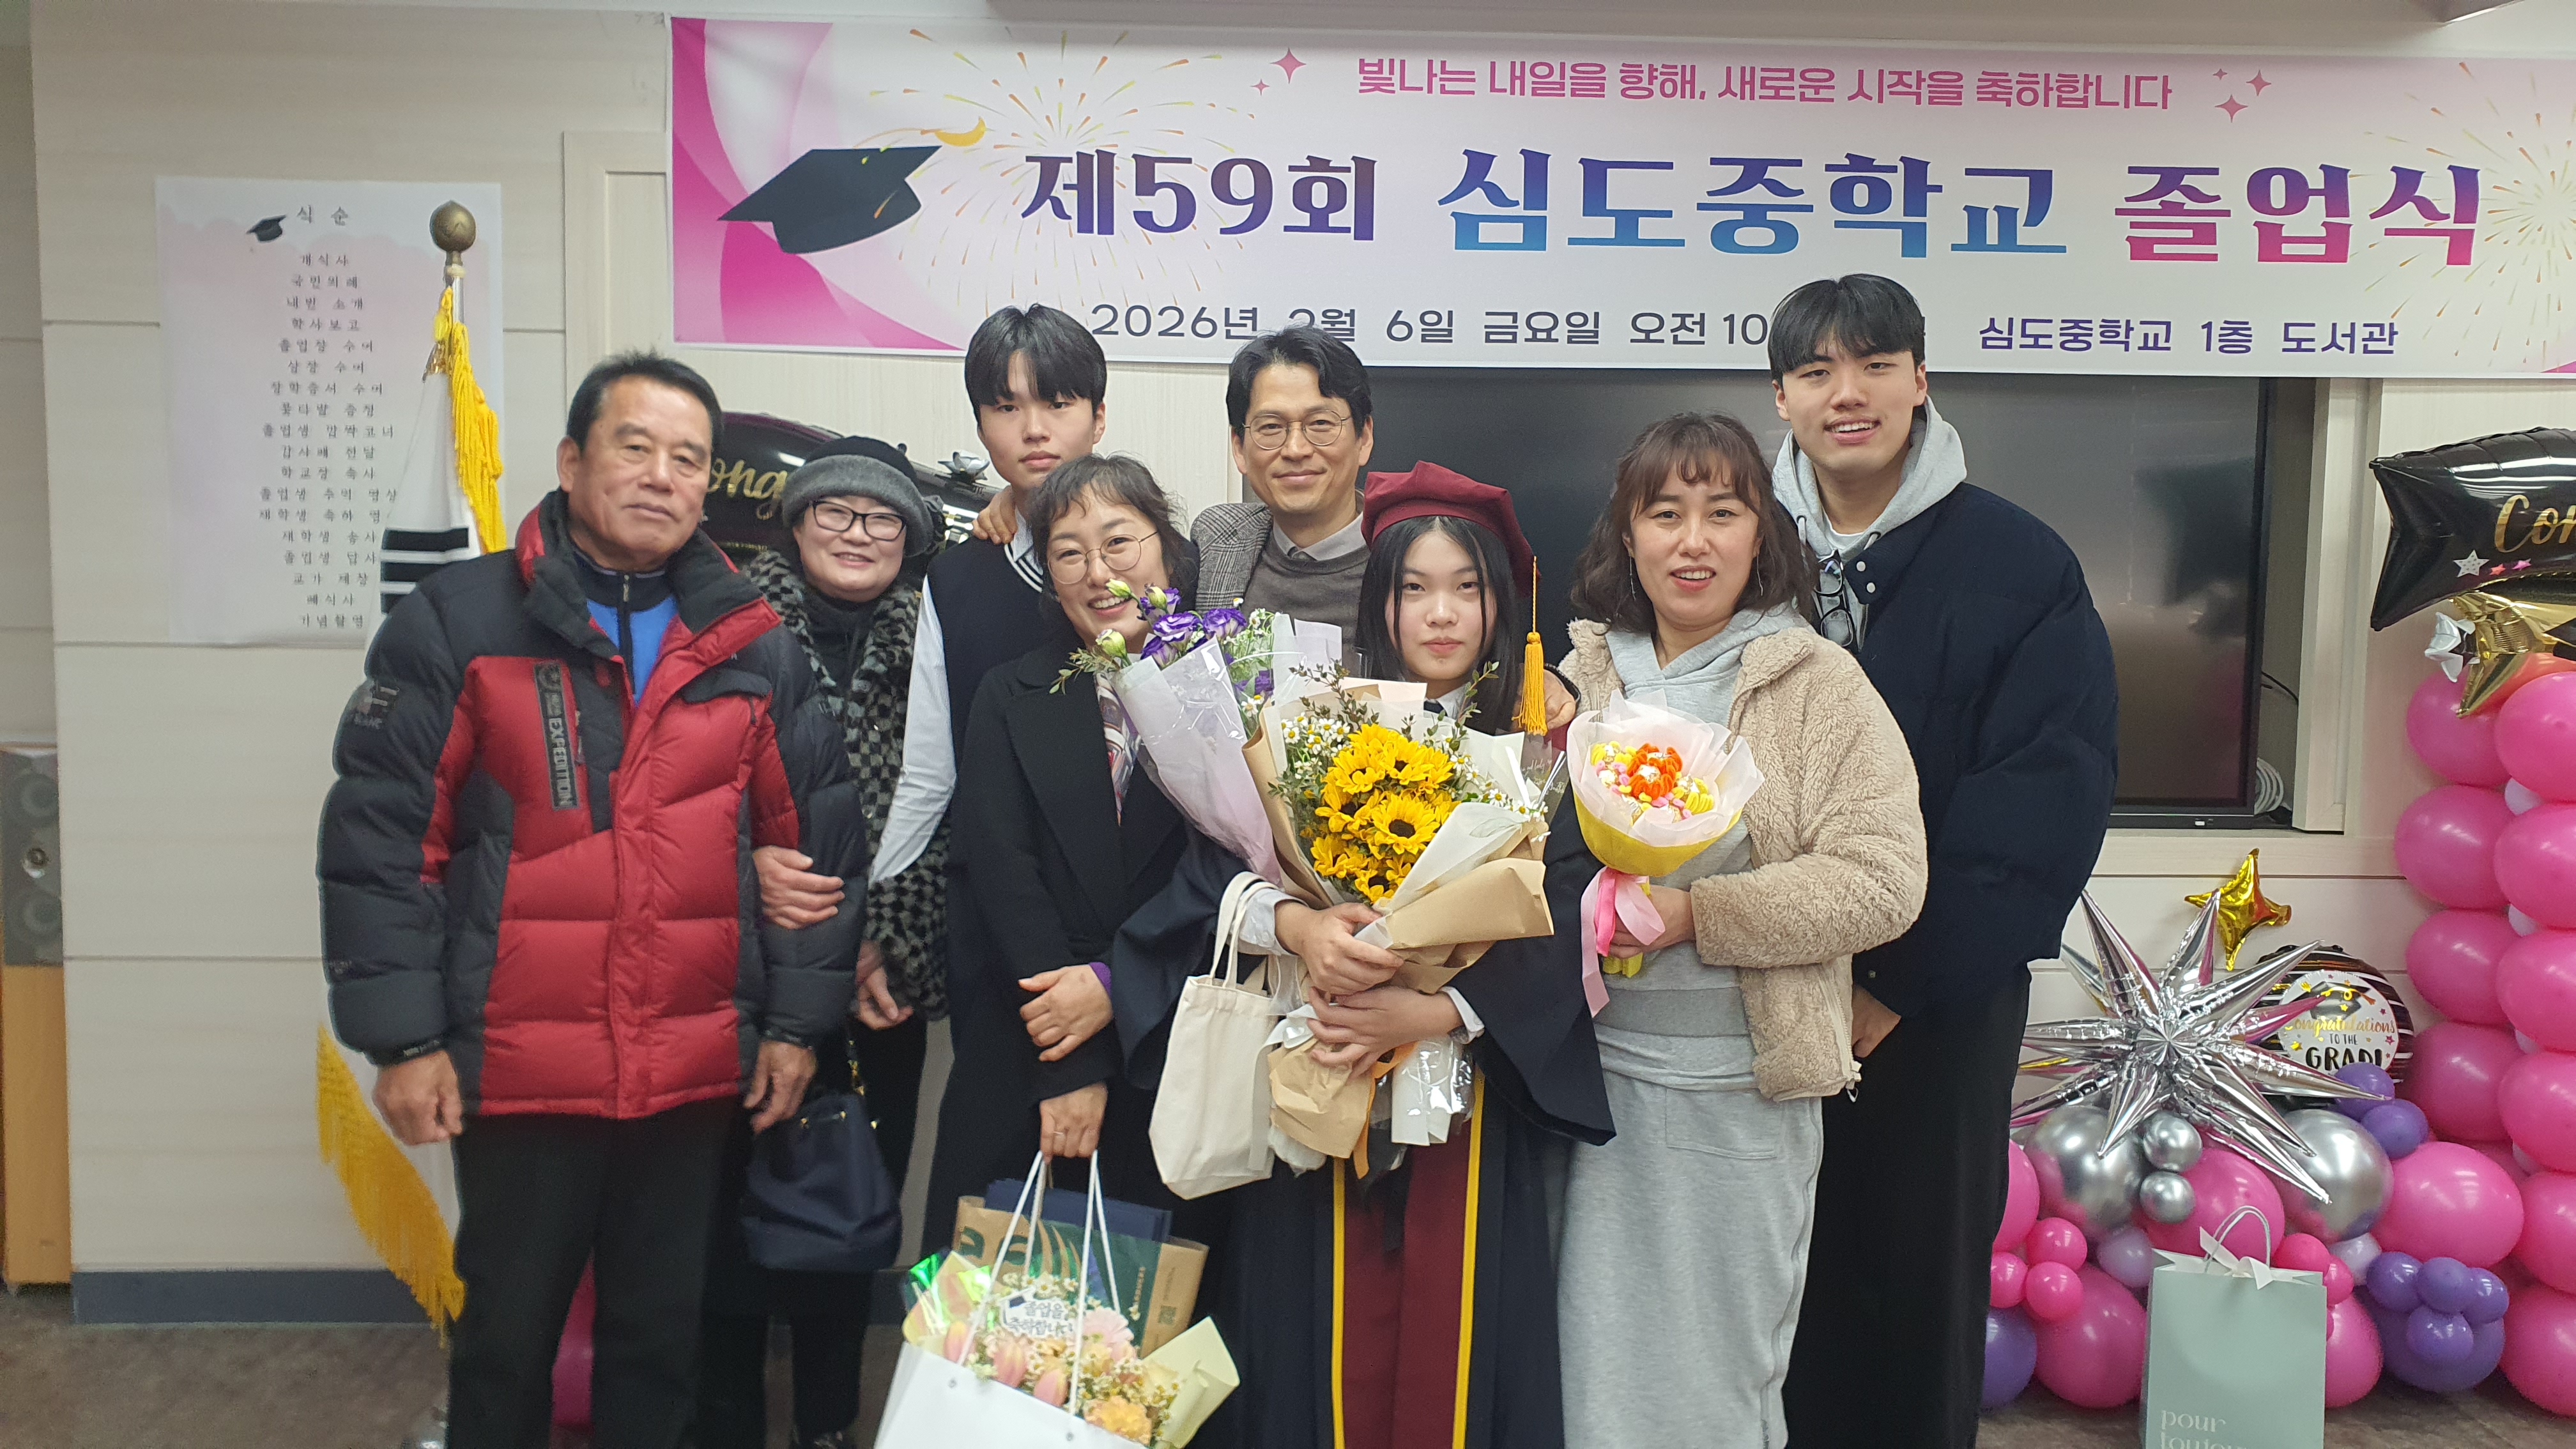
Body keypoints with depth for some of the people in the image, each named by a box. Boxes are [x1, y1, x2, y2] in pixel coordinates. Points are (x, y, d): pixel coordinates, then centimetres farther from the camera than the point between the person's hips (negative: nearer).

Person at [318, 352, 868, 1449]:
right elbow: (379, 833, -5)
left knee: (662, 1332, 15)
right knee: (507, 1331, 14)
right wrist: (404, 1038, -8)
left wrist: (797, 1020, 4)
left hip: (699, 1072, 2)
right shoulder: (459, 620, -3)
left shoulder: (754, 647, 5)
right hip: (515, 1066, -2)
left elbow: (818, 841, 8)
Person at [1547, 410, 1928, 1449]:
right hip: (1598, 1072, 3)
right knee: (1597, 1350, 13)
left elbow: (1881, 880, -13)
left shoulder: (1820, 685, -4)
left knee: (1724, 1364, 11)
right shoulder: (1580, 679, 6)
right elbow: (1526, 845, 14)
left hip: (1745, 1089, -3)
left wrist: (1694, 913, -19)